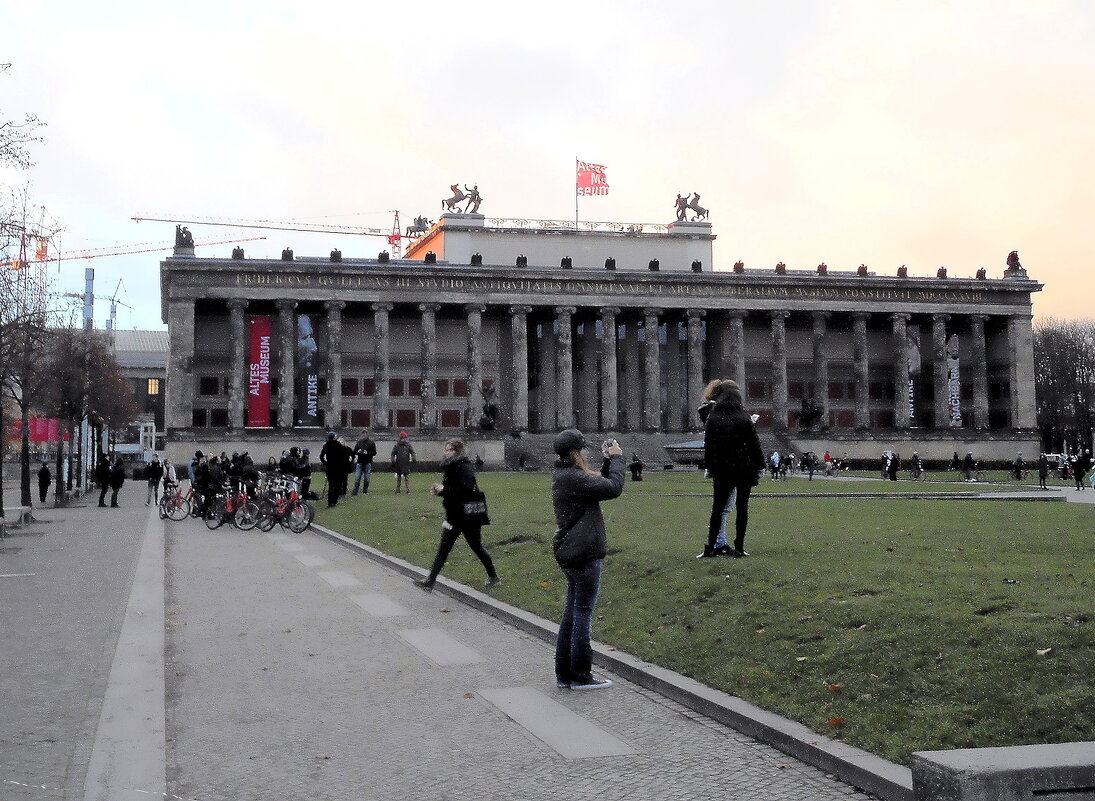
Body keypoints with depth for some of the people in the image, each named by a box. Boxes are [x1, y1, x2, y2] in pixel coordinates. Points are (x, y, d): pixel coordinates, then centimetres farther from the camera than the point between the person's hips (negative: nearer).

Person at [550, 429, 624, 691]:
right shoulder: (573, 478, -20)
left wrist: (608, 461, 9)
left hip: (570, 553, 10)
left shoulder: (564, 476, 13)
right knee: (583, 613, -2)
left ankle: (564, 673, 22)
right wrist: (616, 458, -9)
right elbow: (613, 488, -21)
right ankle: (581, 676, 6)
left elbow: (599, 485, 18)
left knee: (572, 612, 15)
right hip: (583, 554, -10)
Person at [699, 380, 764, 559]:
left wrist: (709, 467, 9)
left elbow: (708, 446, 1)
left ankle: (710, 548, 5)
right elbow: (754, 444, -3)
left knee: (718, 507, 8)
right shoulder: (744, 418, -6)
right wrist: (759, 466, 3)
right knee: (742, 507, 6)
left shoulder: (712, 418, -1)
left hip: (721, 470, 2)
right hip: (744, 468, -2)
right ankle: (739, 548, 4)